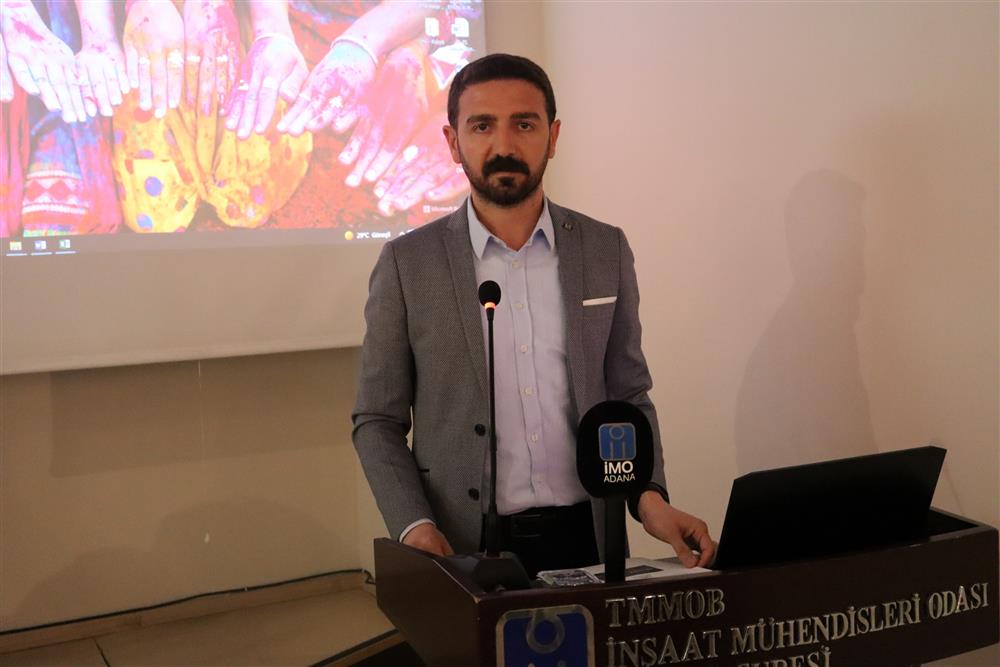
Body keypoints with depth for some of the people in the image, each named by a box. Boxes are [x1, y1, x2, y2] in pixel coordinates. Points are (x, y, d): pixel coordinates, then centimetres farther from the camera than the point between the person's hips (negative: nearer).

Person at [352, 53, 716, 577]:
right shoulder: (407, 263, -5)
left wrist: (649, 496, -9)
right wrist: (414, 526, -15)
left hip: (586, 537, 2)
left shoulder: (606, 250, 1)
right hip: (461, 546, -2)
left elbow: (627, 396, 7)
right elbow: (377, 420, -1)